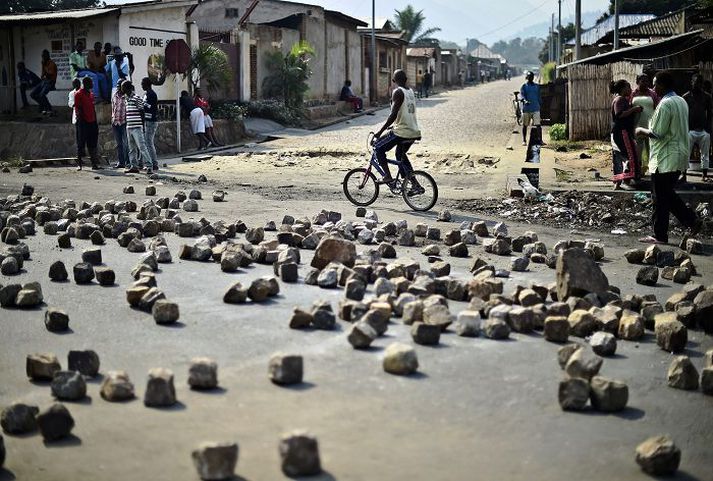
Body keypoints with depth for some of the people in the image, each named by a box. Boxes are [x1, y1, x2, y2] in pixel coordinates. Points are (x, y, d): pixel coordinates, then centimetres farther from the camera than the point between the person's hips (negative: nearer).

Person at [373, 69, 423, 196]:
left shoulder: (398, 92, -11)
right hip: (414, 132, 8)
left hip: (402, 132, -8)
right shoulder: (411, 92, 14)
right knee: (401, 155, 26)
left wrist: (380, 131, -17)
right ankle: (416, 185, 21)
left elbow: (393, 115, -20)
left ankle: (388, 176, -4)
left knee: (378, 148, 5)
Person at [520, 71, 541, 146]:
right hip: (526, 109, -1)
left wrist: (539, 105, 18)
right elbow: (521, 95, -12)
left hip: (535, 109, 1)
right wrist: (525, 100, -33)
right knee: (525, 125, 7)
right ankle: (524, 140, 18)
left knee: (537, 125, -10)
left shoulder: (536, 86, 13)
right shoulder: (524, 86, 2)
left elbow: (538, 97, 19)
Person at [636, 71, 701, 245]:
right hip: (679, 157, 9)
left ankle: (659, 236, 6)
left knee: (660, 198, 0)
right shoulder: (681, 102, 12)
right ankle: (692, 220, 11)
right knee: (668, 194, 19)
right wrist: (648, 129, 20)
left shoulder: (665, 104, -18)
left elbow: (657, 133, -20)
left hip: (665, 159, -9)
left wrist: (641, 130, -2)